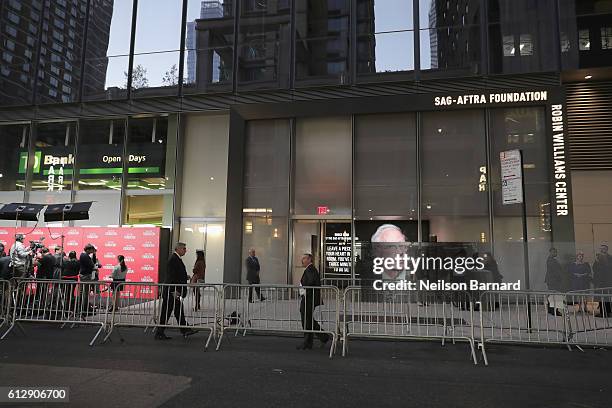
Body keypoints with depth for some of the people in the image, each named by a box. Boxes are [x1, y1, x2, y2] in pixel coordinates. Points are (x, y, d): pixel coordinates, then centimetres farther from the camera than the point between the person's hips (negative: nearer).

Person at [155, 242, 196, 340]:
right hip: (171, 291, -10)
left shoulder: (177, 259, 16)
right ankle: (159, 334, 8)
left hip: (175, 291, 10)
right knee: (166, 312, -1)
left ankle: (185, 330, 18)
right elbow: (171, 276, -22)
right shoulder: (173, 259, -16)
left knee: (179, 311, 13)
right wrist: (175, 291, -23)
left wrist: (185, 277, 10)